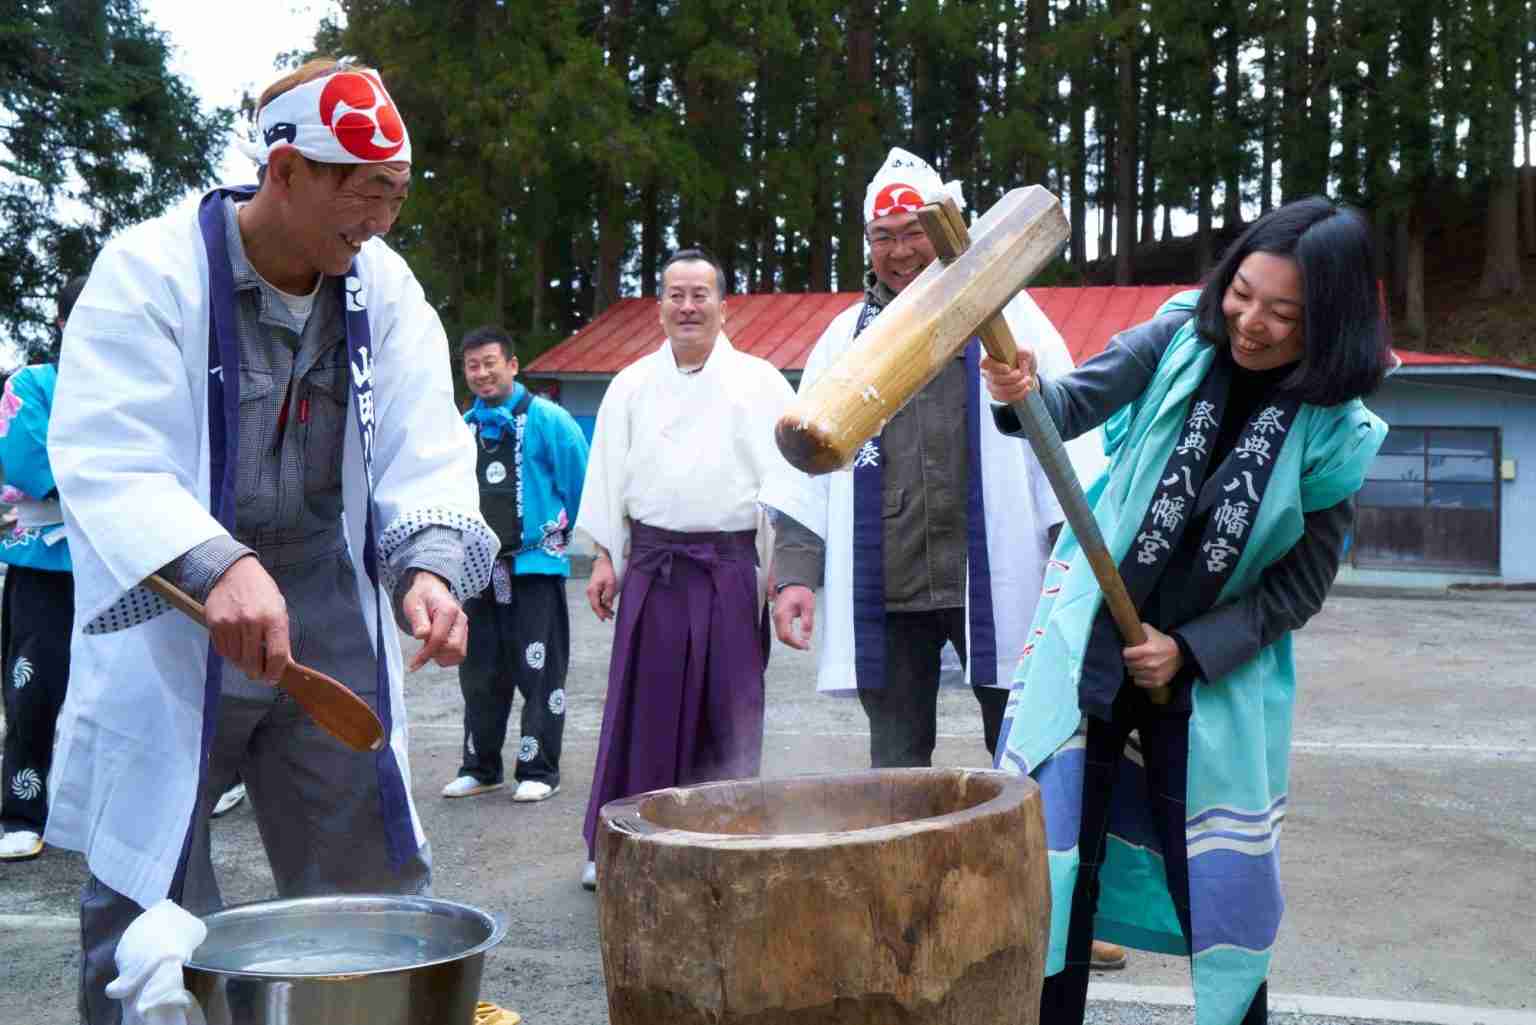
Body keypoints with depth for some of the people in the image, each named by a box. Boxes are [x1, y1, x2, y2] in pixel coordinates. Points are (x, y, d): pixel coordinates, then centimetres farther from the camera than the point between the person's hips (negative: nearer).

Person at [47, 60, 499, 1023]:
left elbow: (424, 451, -2)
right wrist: (219, 567, -36)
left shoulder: (385, 288, 3)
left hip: (334, 621, 4)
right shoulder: (151, 272, -10)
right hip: (170, 623, -4)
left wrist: (428, 562, -23)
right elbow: (104, 457, -19)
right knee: (145, 905, 4)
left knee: (373, 877, 11)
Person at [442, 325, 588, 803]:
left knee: (539, 671, -2)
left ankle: (539, 771, 6)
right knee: (480, 673, 12)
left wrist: (562, 531, 5)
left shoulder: (547, 419, -7)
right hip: (479, 569, 5)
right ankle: (480, 767, 23)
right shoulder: (463, 427, 8)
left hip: (536, 564, -5)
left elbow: (580, 481, -3)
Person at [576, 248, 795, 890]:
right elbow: (609, 475, 11)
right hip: (651, 565, 1)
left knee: (726, 709, 2)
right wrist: (605, 557, 6)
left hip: (730, 567, -1)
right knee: (643, 707, 4)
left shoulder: (759, 382, 4)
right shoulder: (632, 384, 10)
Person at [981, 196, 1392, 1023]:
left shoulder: (1333, 433, -10)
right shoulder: (1180, 339, -8)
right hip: (1091, 646, 1)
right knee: (1058, 856, 4)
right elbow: (1080, 403, -17)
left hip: (1214, 678, 0)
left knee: (1218, 886, 9)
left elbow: (1301, 585, -6)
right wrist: (1026, 394, -39)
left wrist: (1189, 651, -14)